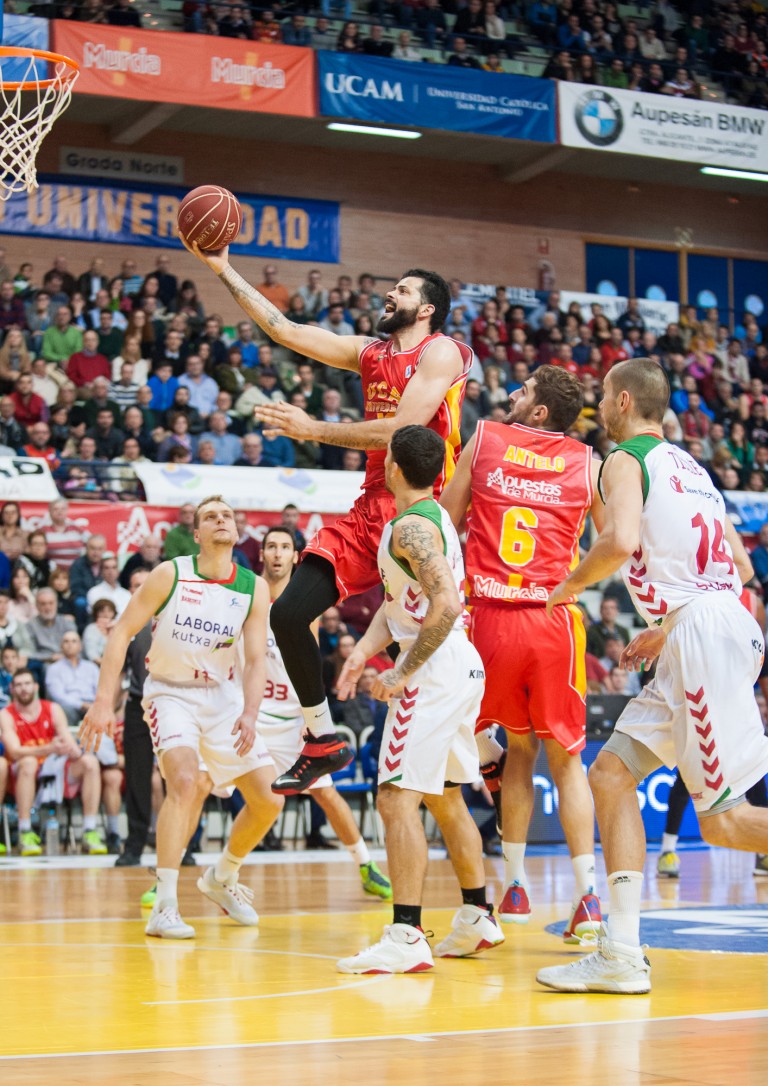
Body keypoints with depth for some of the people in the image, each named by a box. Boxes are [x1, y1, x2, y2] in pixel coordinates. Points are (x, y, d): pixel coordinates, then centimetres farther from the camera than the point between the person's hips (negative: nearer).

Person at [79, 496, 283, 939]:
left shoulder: (254, 588, -4)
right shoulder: (171, 574, -13)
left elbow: (256, 660, -6)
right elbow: (122, 632, -11)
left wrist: (249, 714, -24)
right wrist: (104, 701, -19)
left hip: (224, 695, 4)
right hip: (171, 694, -4)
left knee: (269, 800, 1)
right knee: (186, 780, -29)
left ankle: (222, 878, 29)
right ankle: (164, 906, -26)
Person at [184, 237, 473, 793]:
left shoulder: (441, 352, -6)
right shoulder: (369, 352, 17)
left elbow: (402, 431, -17)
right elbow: (286, 330, 17)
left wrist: (313, 429, -13)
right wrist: (222, 268, 14)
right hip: (372, 504, 8)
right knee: (288, 613, 1)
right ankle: (324, 741, 14)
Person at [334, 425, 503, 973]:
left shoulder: (411, 528, -16)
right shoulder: (436, 517, 16)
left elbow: (445, 607, -27)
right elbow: (398, 600, 16)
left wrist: (402, 674, -20)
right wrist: (365, 650, 2)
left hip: (435, 671, -11)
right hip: (462, 667, 11)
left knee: (397, 798, -12)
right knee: (444, 798, 22)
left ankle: (406, 938, -17)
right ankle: (479, 918, 31)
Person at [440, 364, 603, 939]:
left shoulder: (483, 440, 6)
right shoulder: (588, 464, 6)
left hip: (493, 616, 1)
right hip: (555, 621, -1)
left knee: (520, 745, 20)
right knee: (565, 756, 10)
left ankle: (515, 883, 20)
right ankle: (588, 894, -2)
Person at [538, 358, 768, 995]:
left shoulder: (625, 459, -2)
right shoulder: (688, 466, 24)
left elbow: (621, 541, -22)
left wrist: (571, 585, -3)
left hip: (703, 634, -9)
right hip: (706, 634, 9)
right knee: (611, 775, 8)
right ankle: (622, 956, 3)